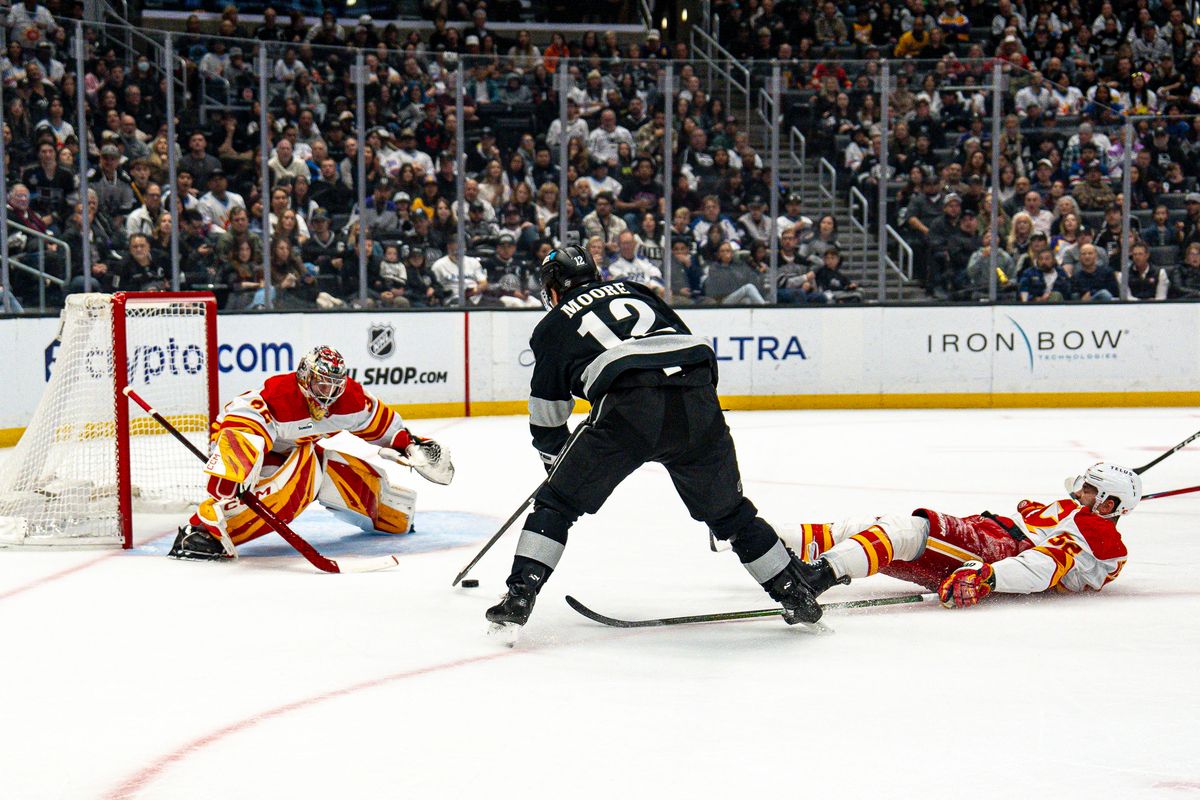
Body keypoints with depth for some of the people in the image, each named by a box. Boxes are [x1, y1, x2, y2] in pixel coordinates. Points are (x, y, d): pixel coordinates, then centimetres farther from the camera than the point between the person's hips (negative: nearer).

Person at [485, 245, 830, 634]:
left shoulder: (552, 327, 23)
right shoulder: (633, 290, 33)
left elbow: (546, 418, 27)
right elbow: (685, 343, 28)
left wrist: (558, 459, 44)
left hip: (630, 406, -4)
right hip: (698, 395, 4)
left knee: (557, 502, 12)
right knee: (727, 510, 21)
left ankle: (520, 595, 2)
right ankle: (798, 593, 22)